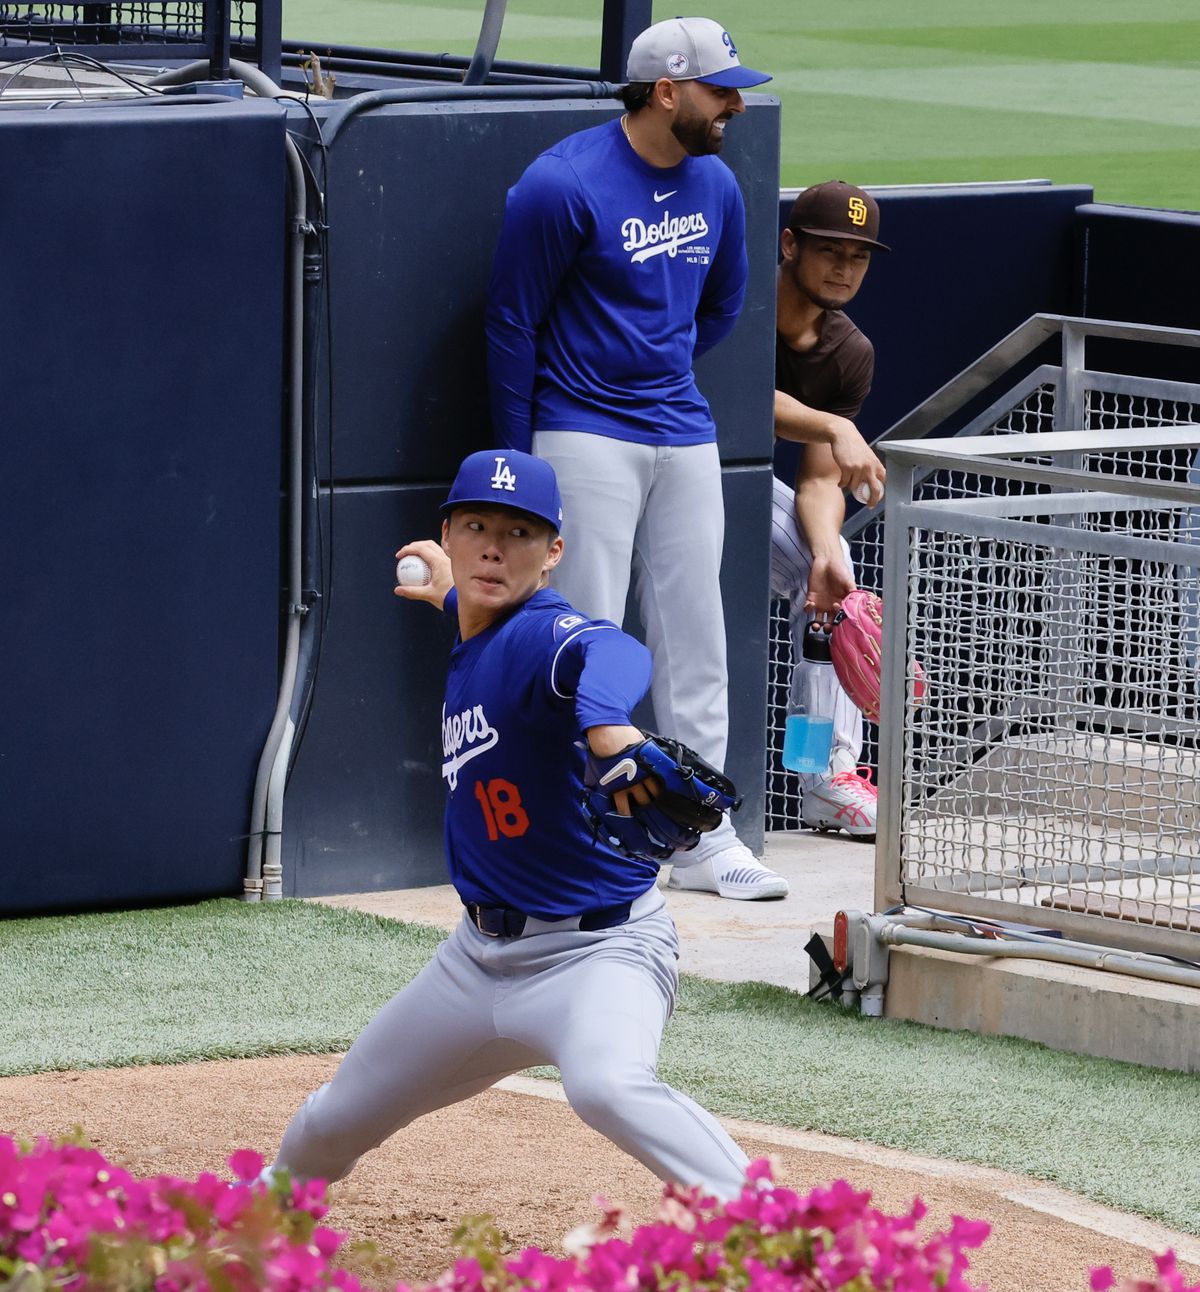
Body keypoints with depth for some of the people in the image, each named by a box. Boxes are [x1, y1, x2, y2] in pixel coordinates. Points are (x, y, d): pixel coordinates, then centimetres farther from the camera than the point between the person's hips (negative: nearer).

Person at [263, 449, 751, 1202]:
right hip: (482, 957, 9)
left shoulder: (543, 634, -22)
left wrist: (609, 729, -69)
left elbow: (608, 653, -47)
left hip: (597, 949, -9)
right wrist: (454, 594, 48)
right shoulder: (474, 644, 4)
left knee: (607, 1084, -41)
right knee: (335, 1124, 21)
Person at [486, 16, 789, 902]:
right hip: (585, 438, -6)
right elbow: (512, 322, -8)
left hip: (684, 435, 6)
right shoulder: (564, 187, -15)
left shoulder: (715, 185, 5)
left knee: (695, 636, 7)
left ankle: (705, 838, 13)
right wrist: (518, 463, -5)